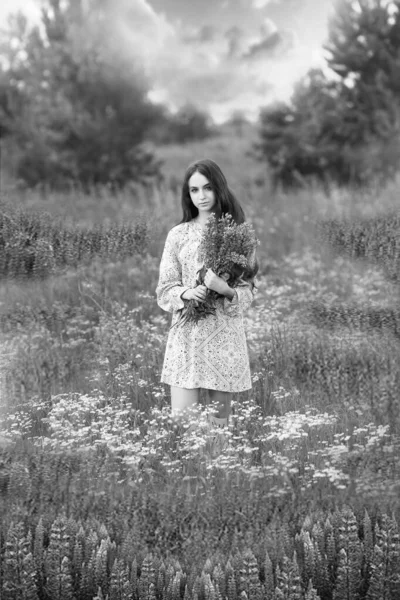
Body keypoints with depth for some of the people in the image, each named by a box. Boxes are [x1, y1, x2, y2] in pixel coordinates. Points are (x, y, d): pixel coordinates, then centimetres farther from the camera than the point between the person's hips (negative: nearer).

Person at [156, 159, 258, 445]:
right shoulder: (178, 235, 5)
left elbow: (248, 292, 2)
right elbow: (164, 291, 6)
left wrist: (227, 291, -19)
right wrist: (186, 294, -15)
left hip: (225, 337, 0)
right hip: (186, 336, 0)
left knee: (220, 423, 5)